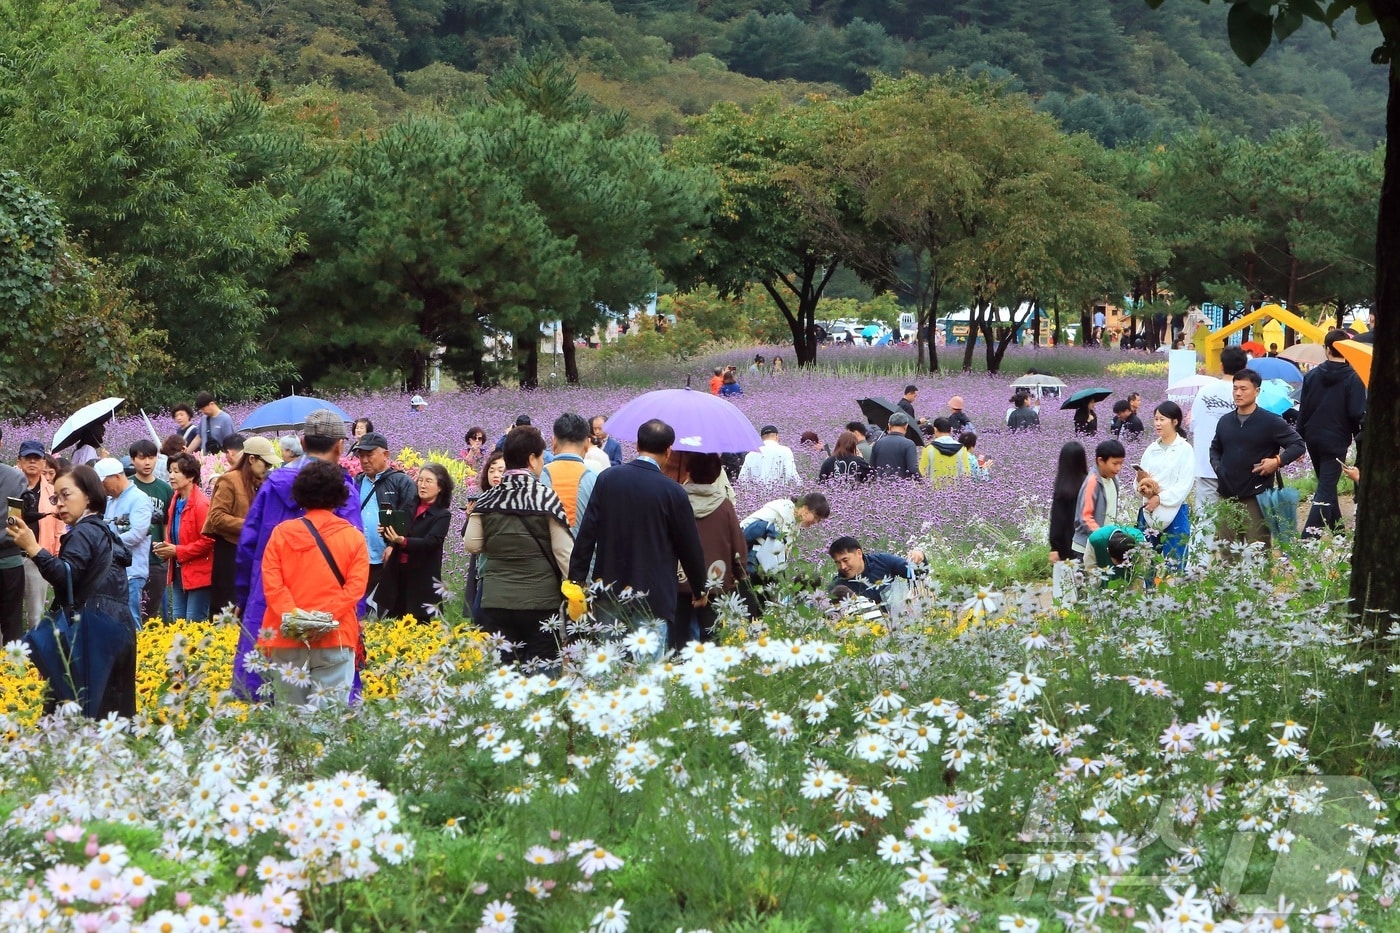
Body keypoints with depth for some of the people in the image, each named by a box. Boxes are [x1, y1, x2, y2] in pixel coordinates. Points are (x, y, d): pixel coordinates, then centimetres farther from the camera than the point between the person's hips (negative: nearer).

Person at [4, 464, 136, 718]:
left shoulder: (85, 532, -8)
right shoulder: (101, 530, 23)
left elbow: (66, 575, -22)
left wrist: (33, 549, -30)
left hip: (93, 631, -10)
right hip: (110, 628, 10)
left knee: (81, 711, -14)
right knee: (110, 709, 9)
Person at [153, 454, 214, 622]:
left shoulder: (201, 504, -16)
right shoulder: (176, 501, 11)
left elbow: (208, 541, -19)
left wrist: (177, 551, -17)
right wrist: (166, 548, 4)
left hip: (197, 573, -9)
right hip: (178, 571, 9)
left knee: (194, 623, -7)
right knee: (178, 620, 12)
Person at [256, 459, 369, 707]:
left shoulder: (282, 532, 5)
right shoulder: (354, 537, 3)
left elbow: (270, 581, -4)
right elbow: (356, 586, -6)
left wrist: (290, 615, -10)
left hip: (286, 640, 1)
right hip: (335, 640, -1)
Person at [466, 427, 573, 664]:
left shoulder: (487, 500, 0)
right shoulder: (546, 498, -8)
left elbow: (472, 545, 5)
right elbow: (563, 551, -7)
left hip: (496, 601, 3)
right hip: (541, 600, -3)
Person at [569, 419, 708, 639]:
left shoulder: (607, 479, -1)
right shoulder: (672, 492, -9)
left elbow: (587, 533, -1)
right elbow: (689, 546, -1)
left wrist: (577, 580, 5)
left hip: (610, 593, 3)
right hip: (654, 597, -3)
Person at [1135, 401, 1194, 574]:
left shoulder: (1185, 449, -4)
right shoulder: (1151, 449, 12)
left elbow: (1185, 484, -11)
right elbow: (1141, 477, 11)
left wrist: (1160, 498, -16)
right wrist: (1142, 483, -11)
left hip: (1175, 513, -5)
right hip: (1149, 512, 5)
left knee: (1174, 566, -4)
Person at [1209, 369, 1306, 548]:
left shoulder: (1271, 422, -3)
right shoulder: (1225, 421, 14)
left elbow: (1298, 445, -1)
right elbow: (1215, 448, 29)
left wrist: (1278, 461, -15)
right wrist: (1217, 466, 10)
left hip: (1256, 497, -5)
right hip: (1227, 497, 5)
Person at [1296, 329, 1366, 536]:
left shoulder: (1312, 375, 1)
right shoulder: (1352, 378, -12)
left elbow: (1303, 409, 6)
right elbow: (1357, 413, -14)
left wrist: (1301, 434, 15)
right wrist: (1358, 434, 4)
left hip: (1313, 438, 5)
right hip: (1337, 441, -5)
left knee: (1326, 482, 21)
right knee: (1326, 487, -6)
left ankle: (1336, 526, 33)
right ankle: (1310, 533, -19)